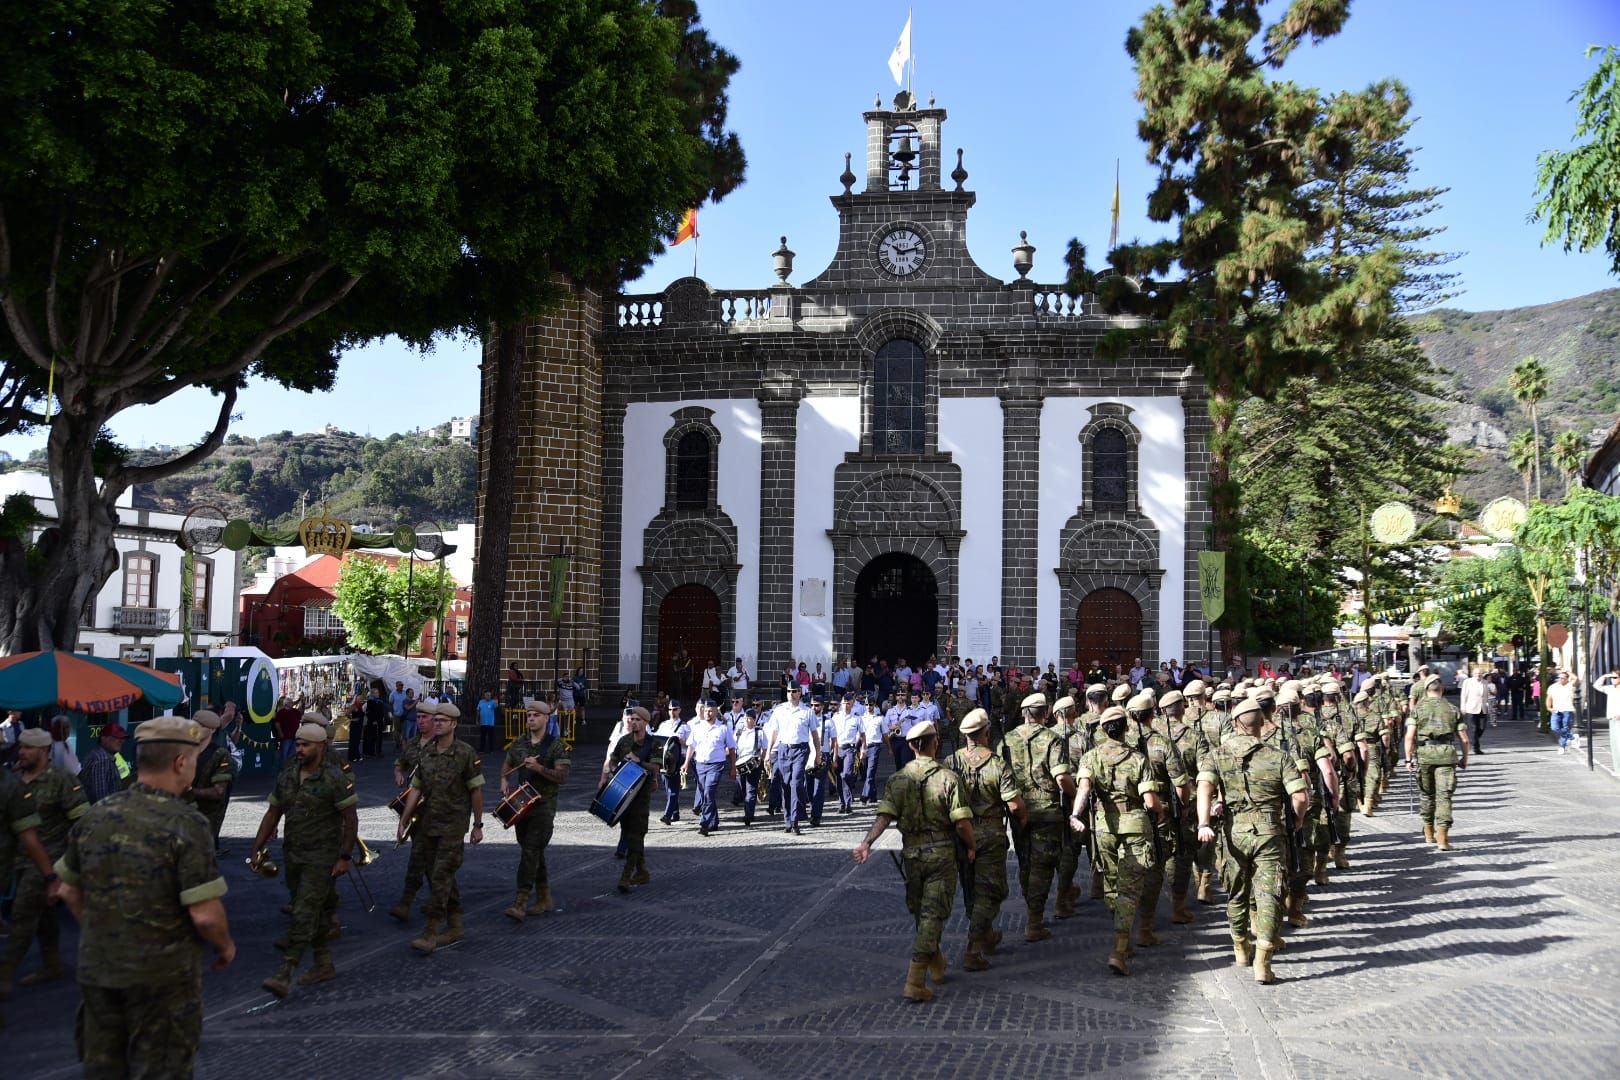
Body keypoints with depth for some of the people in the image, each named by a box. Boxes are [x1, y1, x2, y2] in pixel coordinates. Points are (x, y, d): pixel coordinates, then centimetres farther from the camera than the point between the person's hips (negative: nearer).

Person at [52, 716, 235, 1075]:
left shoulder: (95, 816, 0)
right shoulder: (186, 823, -19)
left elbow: (69, 890, 10)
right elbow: (205, 914, -21)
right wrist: (226, 946, -2)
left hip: (97, 969, 5)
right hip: (162, 977, -5)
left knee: (102, 1067, 18)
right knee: (158, 1068, 8)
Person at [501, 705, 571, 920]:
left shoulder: (555, 745, -8)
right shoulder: (520, 743, 10)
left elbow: (562, 777, -14)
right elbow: (507, 763, 26)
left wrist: (539, 768, -24)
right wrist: (504, 780, 7)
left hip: (544, 806, -6)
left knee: (531, 851, -15)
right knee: (534, 852, 13)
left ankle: (521, 902, -18)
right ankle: (543, 898, 25)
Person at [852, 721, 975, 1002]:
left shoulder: (897, 779, 0)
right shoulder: (949, 778, -9)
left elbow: (885, 816, -13)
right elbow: (962, 822, -13)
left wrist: (867, 842, -18)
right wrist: (971, 846, 3)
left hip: (912, 854, 4)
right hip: (942, 853, -4)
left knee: (920, 913, 21)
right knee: (933, 915, -2)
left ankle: (937, 966, 37)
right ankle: (915, 981, -9)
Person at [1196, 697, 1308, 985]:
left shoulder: (1216, 755, 2)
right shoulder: (1278, 757, 1)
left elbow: (1205, 788, -15)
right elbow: (1300, 797, -6)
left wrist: (1203, 824, -21)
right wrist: (1296, 821, 13)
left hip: (1234, 832, 1)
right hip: (1269, 832, -1)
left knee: (1237, 893, 19)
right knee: (1267, 896, 0)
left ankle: (1240, 949, 35)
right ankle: (1262, 963, -7)